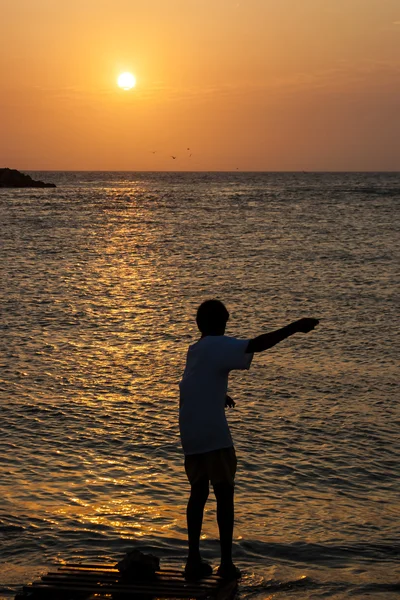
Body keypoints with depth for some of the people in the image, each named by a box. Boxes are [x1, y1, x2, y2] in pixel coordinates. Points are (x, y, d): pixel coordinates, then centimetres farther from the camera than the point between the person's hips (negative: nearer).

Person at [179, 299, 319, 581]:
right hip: (214, 434, -8)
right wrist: (295, 327, -25)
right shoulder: (218, 346, -9)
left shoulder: (195, 350, 16)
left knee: (198, 492, 14)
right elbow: (256, 345, -25)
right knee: (224, 494, 0)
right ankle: (227, 563, 0)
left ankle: (194, 560, 13)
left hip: (190, 436, 8)